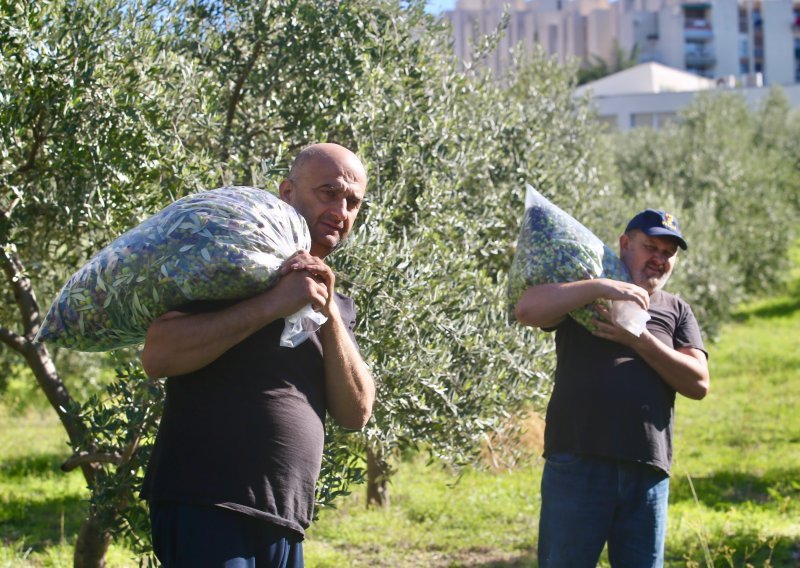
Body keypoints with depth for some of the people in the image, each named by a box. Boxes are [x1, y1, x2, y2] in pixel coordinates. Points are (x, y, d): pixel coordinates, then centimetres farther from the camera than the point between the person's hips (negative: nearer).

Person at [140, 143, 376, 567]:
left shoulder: (338, 306, 19)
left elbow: (356, 414, 7)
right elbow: (157, 356, -14)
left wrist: (330, 316, -6)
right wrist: (272, 305, -17)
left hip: (283, 526, 7)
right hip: (205, 507, -7)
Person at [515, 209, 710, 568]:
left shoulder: (676, 311, 18)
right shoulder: (581, 293, 12)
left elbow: (698, 383, 5)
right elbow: (527, 309, -8)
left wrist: (638, 340, -6)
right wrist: (600, 287, -16)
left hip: (647, 471, 3)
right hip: (577, 464, -3)